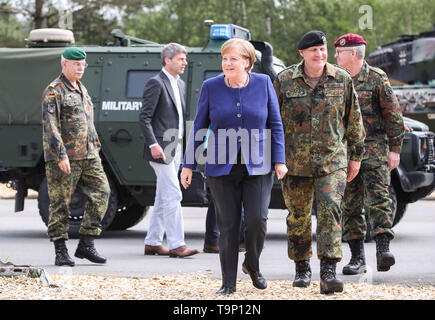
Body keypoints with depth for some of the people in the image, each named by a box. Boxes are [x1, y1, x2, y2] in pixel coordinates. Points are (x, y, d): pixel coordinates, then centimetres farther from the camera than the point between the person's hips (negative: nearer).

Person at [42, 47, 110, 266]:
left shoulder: (82, 90, 20)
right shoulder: (54, 92, -7)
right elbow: (50, 126, -16)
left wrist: (95, 148, 23)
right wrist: (61, 155, -23)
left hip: (88, 157, 8)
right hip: (64, 158, -8)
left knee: (101, 192, -5)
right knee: (60, 203, -2)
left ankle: (86, 244, 0)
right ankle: (61, 251, 4)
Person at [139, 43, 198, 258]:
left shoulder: (180, 84, 17)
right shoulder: (156, 83, -10)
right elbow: (144, 117, -15)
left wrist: (182, 144, 14)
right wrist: (153, 144, -22)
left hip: (175, 149, 9)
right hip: (161, 149, -9)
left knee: (163, 198, 11)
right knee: (173, 196, -12)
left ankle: (152, 243, 17)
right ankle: (176, 245, -12)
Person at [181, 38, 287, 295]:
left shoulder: (263, 83, 0)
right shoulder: (211, 87, 0)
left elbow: (275, 124, 5)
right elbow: (199, 128, 5)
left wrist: (279, 161, -1)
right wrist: (189, 165, 3)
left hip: (258, 167, 0)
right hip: (222, 168, 0)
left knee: (257, 220, -9)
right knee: (228, 225, 1)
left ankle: (252, 265, 19)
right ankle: (229, 282, 10)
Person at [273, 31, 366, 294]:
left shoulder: (342, 80, 3)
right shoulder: (284, 81, 1)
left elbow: (354, 120, 11)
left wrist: (356, 156, 11)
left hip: (332, 160, -1)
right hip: (294, 161, 1)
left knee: (330, 210, -16)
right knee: (298, 216, 8)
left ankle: (329, 272, -20)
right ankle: (302, 269, 25)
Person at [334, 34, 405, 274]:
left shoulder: (377, 78, -1)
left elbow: (393, 116, -1)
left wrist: (395, 148, -5)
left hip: (374, 148, -5)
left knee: (377, 198, -15)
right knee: (351, 204, 3)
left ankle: (383, 249, -20)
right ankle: (357, 258, 7)